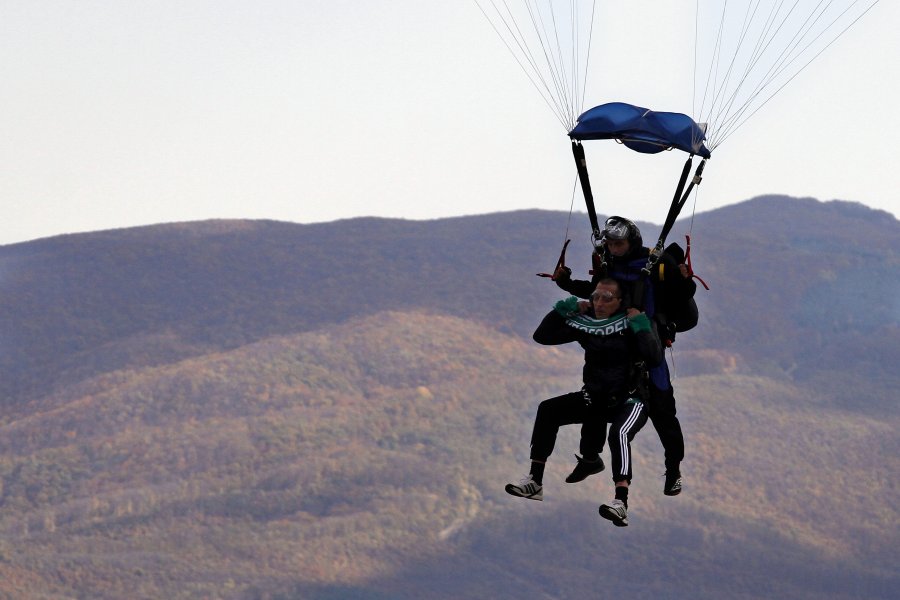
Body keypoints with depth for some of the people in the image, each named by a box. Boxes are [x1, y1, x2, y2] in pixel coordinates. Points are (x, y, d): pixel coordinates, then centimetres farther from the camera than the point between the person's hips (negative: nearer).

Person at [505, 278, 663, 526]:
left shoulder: (634, 323, -13)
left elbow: (655, 357, -27)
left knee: (619, 433, -36)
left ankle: (621, 504, -51)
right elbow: (542, 336, 1)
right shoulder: (584, 322, 0)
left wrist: (641, 326, -27)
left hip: (629, 401, -6)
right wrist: (565, 308, -7)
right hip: (595, 398, 6)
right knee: (548, 410, -5)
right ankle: (535, 482, -2)